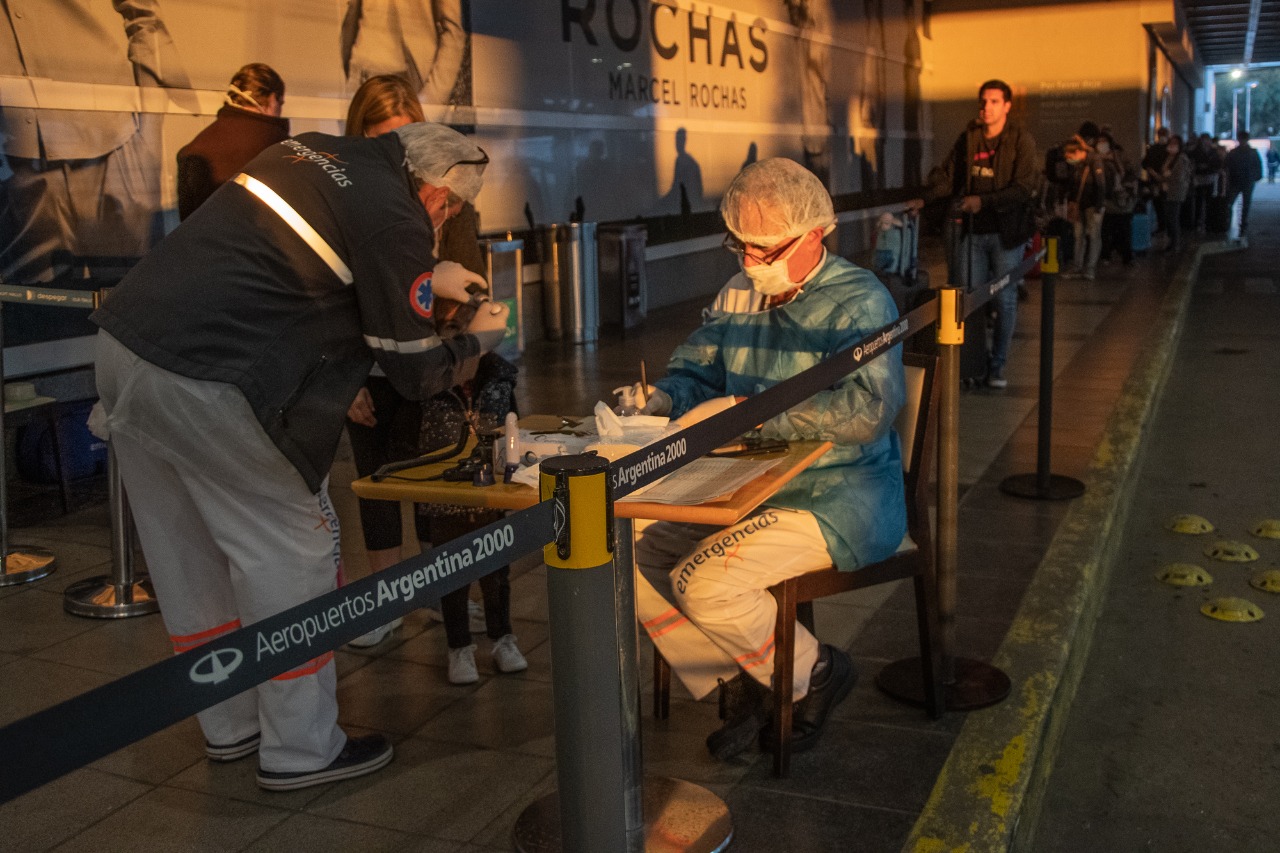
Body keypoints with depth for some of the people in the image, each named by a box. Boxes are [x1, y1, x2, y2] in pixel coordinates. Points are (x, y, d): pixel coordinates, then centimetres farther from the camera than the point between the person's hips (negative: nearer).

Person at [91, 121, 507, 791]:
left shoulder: (316, 151, 13)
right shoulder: (395, 221, -11)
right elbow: (415, 371, -1)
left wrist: (424, 278, 33)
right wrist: (479, 339, 18)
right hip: (203, 382, -9)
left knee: (188, 556, 18)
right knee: (289, 553, 5)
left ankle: (231, 727, 34)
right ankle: (300, 750, 16)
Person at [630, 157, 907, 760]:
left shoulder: (859, 303, -13)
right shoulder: (738, 295, 10)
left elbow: (867, 410, -27)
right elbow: (693, 369, 19)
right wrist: (662, 399, -6)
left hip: (842, 501, -8)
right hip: (750, 489, 8)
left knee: (706, 580, -25)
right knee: (627, 550, -6)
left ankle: (813, 676, 4)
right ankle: (738, 685, 7)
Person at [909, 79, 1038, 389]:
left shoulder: (1021, 139, -6)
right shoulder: (968, 137, 6)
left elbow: (1024, 188, -14)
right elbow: (946, 176, 10)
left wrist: (984, 201, -24)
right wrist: (923, 199, -6)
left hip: (1006, 232, -3)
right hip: (972, 230, 3)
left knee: (1005, 299, 5)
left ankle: (997, 365, 17)